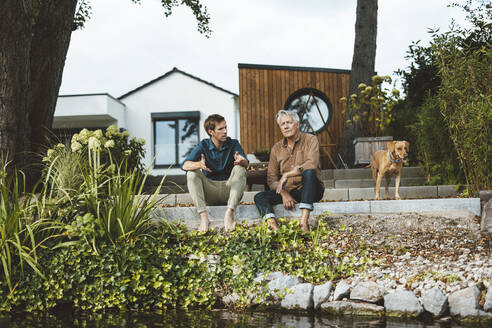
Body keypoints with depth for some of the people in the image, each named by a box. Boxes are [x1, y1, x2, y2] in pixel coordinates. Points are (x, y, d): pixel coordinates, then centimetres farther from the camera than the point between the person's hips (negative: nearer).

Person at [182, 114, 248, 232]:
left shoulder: (233, 144, 0)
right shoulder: (203, 145, -1)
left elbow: (246, 164, -18)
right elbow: (184, 165, -15)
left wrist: (241, 161, -44)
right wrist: (199, 164, -38)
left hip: (229, 189, 0)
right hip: (210, 190, 0)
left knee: (240, 170, -25)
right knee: (192, 173, -22)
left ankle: (229, 213, -36)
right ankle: (203, 216, -35)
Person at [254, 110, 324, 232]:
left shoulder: (310, 140, -2)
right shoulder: (276, 148, 10)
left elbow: (312, 164, -20)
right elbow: (271, 178, 6)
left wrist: (286, 175, -18)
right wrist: (284, 193, -13)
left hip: (310, 191, -4)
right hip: (288, 191, 4)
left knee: (309, 172, -35)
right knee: (259, 197, -17)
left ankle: (304, 221, -44)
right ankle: (275, 228, -44)